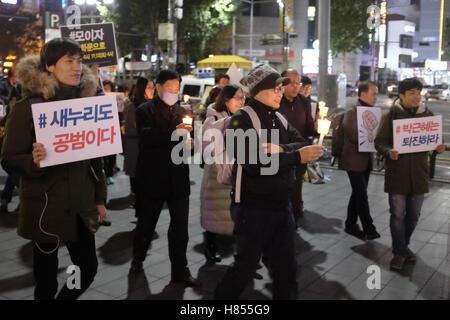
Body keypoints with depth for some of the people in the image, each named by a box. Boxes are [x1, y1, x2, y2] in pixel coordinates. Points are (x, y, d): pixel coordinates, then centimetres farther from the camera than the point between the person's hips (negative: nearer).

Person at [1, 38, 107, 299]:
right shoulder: (28, 107, -8)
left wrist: (100, 198, 12)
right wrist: (34, 161, -29)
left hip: (82, 206, 5)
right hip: (46, 207, -5)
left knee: (88, 268, 11)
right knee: (47, 279, 4)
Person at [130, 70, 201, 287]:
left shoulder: (182, 112, 12)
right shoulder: (145, 110, -4)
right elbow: (146, 136, -21)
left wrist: (189, 144, -4)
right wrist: (174, 133, -29)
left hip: (178, 178, 4)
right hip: (152, 177, -3)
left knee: (180, 227, 3)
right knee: (146, 222, 14)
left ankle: (180, 271, 13)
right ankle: (138, 257, 39)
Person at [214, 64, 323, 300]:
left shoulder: (280, 120, 11)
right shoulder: (242, 120, -12)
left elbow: (303, 145, -1)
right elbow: (253, 161, -26)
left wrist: (281, 149, -21)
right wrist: (296, 157, -23)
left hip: (282, 207, 7)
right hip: (252, 208, -7)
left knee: (286, 266, 16)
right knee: (246, 267, 5)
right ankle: (221, 297, 27)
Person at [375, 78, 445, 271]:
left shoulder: (427, 115, 6)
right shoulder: (391, 116, -4)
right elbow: (380, 142, -4)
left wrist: (439, 148, -7)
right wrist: (389, 152, -24)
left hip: (418, 173, 4)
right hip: (397, 173, -3)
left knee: (414, 214, 14)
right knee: (398, 214, 1)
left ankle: (403, 246, 34)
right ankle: (400, 252, 17)